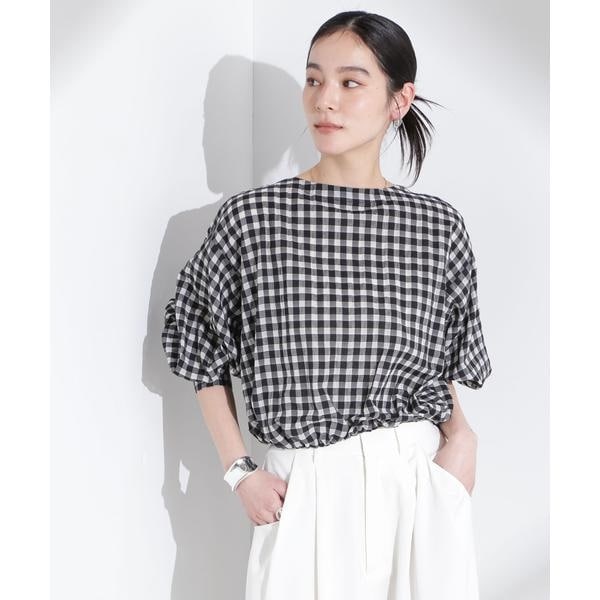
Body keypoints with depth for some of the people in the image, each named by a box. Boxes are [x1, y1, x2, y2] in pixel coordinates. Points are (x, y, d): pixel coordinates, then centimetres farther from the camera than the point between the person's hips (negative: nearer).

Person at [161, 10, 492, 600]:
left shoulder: (438, 226, 0)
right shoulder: (251, 215, -5)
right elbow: (201, 348, 5)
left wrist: (460, 434, -4)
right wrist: (239, 471, 0)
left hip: (420, 488, 2)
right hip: (301, 495, -1)